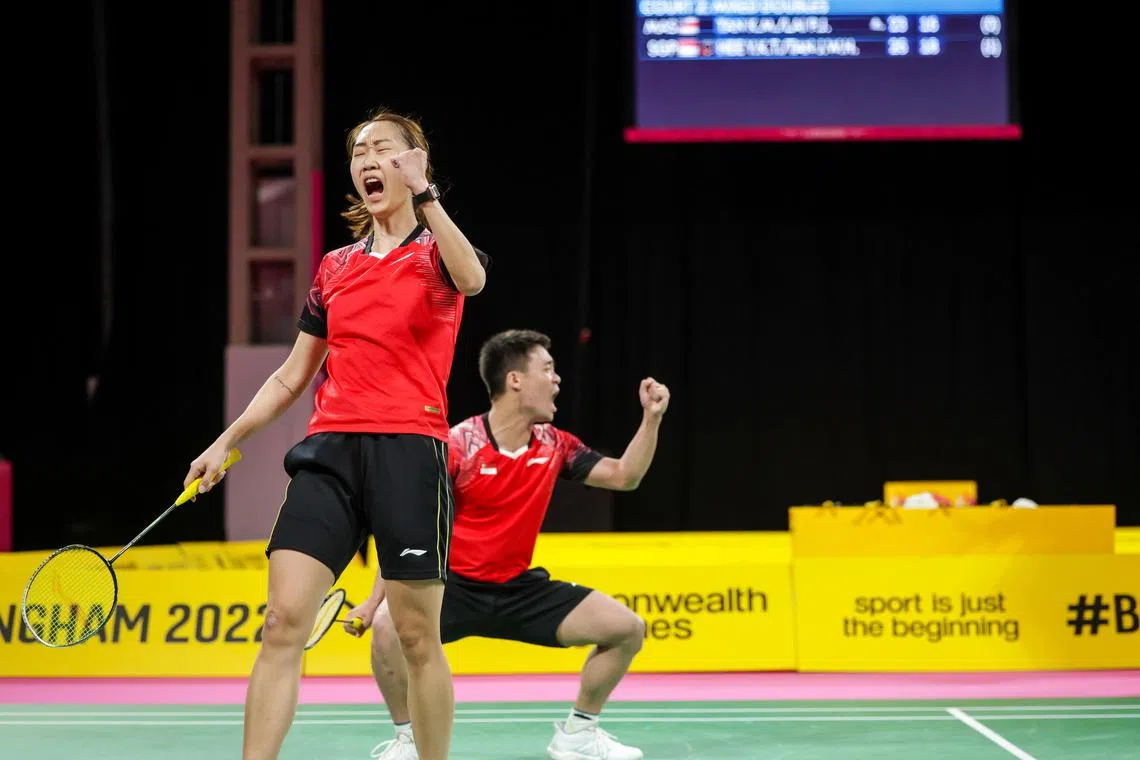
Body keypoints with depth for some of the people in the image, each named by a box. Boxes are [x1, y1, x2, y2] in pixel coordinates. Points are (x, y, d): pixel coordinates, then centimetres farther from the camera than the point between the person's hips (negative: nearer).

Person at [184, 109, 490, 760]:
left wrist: (424, 195, -23)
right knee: (284, 622, -10)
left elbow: (472, 278, -21)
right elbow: (291, 378, 23)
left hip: (409, 450, -3)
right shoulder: (335, 268, 19)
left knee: (418, 638, -1)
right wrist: (227, 442, 15)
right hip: (330, 451, 3)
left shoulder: (438, 249, 7)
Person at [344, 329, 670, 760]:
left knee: (627, 629, -8)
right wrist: (375, 600, -13)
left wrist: (651, 418, -6)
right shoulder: (457, 446, -16)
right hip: (454, 586, -5)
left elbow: (624, 477, 7)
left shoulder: (553, 445, 0)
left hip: (520, 588, 5)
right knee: (388, 626, -35)